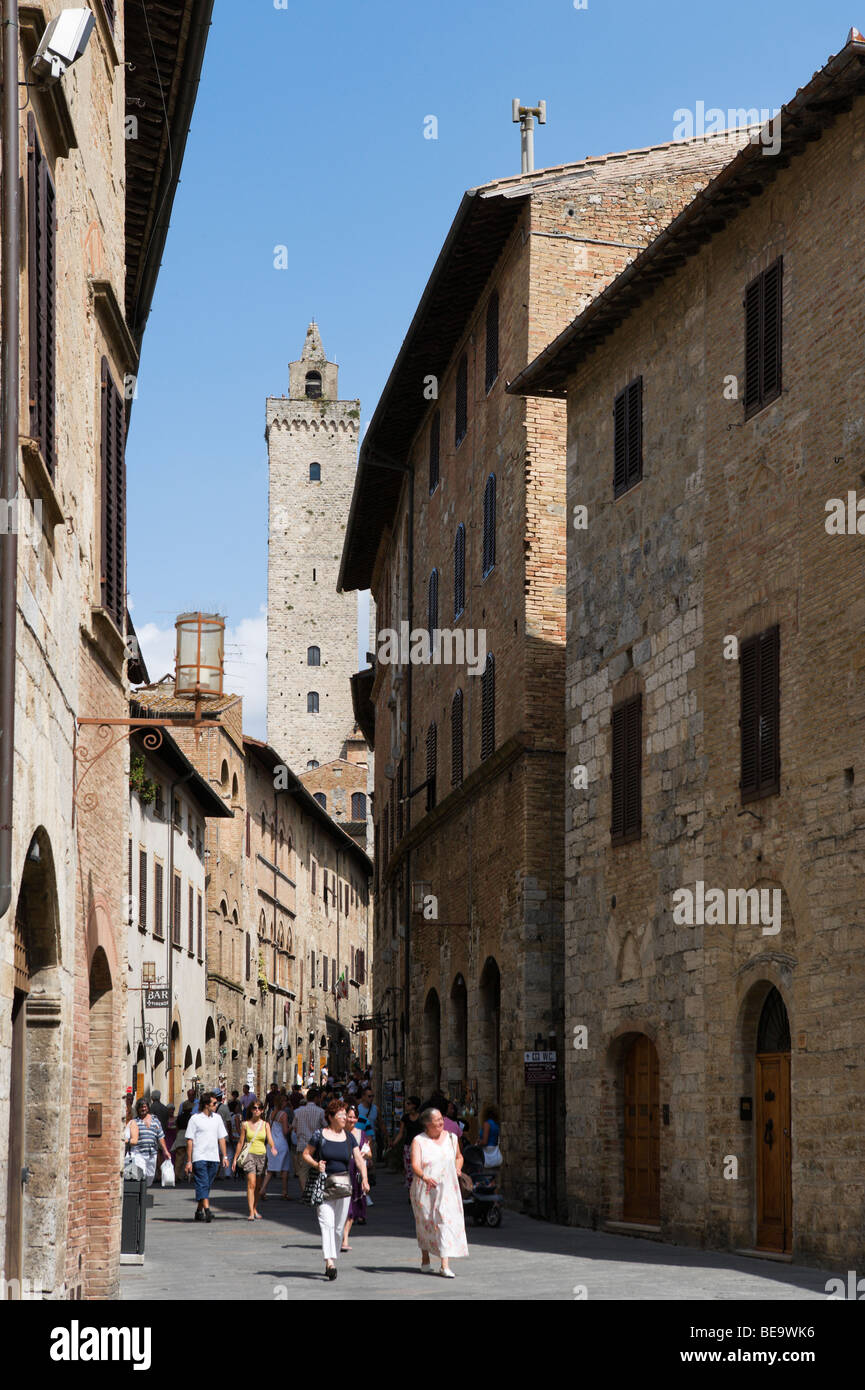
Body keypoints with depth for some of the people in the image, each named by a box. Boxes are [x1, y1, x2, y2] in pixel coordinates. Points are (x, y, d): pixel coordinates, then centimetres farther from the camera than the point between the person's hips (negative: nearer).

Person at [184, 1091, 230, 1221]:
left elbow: (221, 1138, 17)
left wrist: (224, 1156, 10)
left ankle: (199, 1211, 16)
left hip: (214, 1157, 5)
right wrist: (189, 1161, -6)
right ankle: (207, 1210, -24)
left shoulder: (217, 1118, 12)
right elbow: (189, 1140, -3)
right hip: (199, 1157, -5)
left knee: (207, 1186, 7)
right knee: (202, 1184, -14)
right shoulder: (195, 1119, -3)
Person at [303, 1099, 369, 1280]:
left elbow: (359, 1159, 1)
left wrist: (364, 1178, -15)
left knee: (338, 1227, 6)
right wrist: (316, 1164, -13)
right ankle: (330, 1262, -24)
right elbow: (306, 1154, 7)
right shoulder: (320, 1135, 0)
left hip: (343, 1184, 3)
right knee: (326, 1224, -15)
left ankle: (332, 1261, 18)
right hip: (323, 1185, -3)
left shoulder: (349, 1137, 8)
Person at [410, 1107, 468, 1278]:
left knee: (447, 1222, -12)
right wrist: (424, 1177, -39)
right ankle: (425, 1260, 35)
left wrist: (458, 1168, 2)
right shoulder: (419, 1141, -7)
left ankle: (445, 1265, -16)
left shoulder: (451, 1138, 6)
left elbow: (458, 1157, 24)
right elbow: (415, 1165, -20)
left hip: (447, 1189, 2)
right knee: (425, 1225, 12)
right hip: (425, 1190, -2)